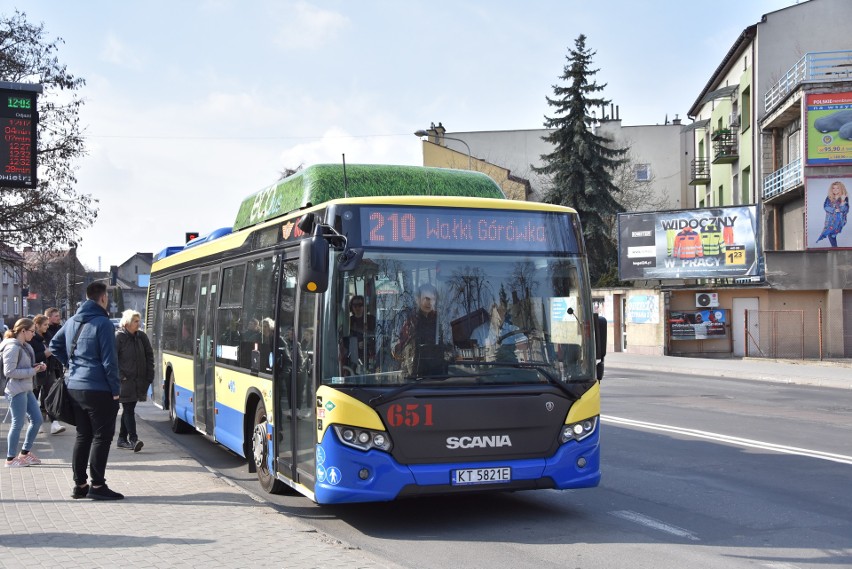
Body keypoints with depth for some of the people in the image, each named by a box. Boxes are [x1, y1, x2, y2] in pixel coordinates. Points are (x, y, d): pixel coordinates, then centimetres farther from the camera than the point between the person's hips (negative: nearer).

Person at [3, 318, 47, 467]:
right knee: (18, 424, -3)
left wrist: (37, 367, 2)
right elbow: (9, 371, -21)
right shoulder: (12, 347, -16)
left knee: (37, 419, 11)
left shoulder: (25, 346, 13)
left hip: (27, 389, 10)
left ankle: (25, 453, 24)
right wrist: (32, 371, -17)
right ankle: (11, 458, 8)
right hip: (17, 391, -10)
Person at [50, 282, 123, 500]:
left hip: (74, 388, 8)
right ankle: (97, 485, 1)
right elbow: (109, 360, -16)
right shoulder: (103, 323, -13)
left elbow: (55, 346, 20)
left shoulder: (72, 321, 11)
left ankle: (79, 484, 17)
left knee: (83, 436, 14)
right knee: (102, 437, 0)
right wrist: (115, 389, -10)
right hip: (98, 390, -8)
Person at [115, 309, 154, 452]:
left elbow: (149, 356, 12)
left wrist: (149, 376, 5)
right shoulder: (118, 337, -7)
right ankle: (133, 439, -15)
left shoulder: (141, 337, 9)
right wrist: (120, 376, -14)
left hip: (139, 380, 6)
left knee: (128, 410, 13)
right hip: (125, 380, -6)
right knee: (128, 410, -9)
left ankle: (122, 439, 22)